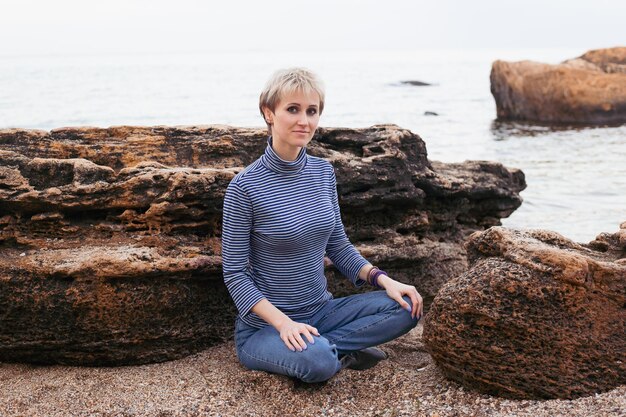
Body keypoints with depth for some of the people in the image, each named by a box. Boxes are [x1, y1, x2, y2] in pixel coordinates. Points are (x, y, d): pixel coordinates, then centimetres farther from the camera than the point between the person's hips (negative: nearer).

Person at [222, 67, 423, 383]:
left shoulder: (323, 172, 2)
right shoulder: (245, 186, -16)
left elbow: (338, 245, 10)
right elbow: (235, 274, -13)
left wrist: (382, 279, -6)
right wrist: (283, 323, -25)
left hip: (321, 312, 6)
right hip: (264, 326, -6)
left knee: (405, 306, -10)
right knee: (317, 361, -36)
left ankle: (323, 346, -8)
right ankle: (339, 350, -4)